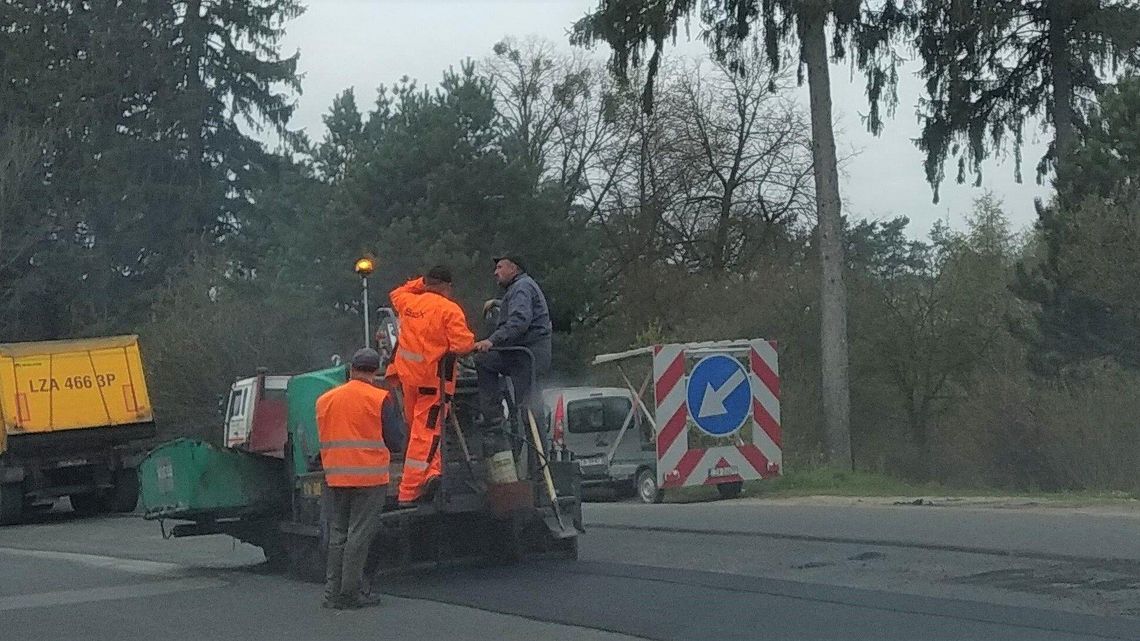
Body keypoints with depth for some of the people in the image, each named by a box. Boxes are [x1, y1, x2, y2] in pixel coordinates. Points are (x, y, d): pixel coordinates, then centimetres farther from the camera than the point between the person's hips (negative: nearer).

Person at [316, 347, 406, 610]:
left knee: (337, 535, 12)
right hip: (370, 477, -5)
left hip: (336, 478, 5)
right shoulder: (381, 399, -8)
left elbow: (323, 438, 14)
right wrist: (396, 412, 11)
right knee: (359, 535, -1)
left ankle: (333, 592, 14)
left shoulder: (325, 400, 8)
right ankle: (351, 592, 0)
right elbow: (396, 441, -5)